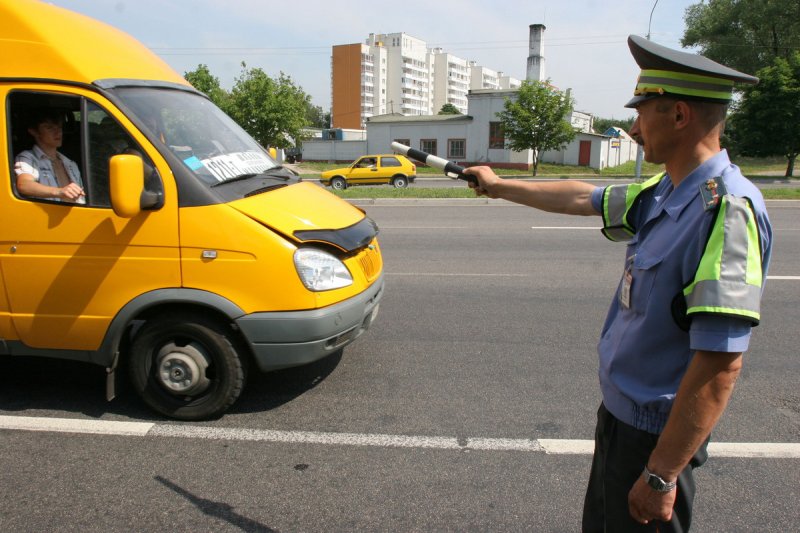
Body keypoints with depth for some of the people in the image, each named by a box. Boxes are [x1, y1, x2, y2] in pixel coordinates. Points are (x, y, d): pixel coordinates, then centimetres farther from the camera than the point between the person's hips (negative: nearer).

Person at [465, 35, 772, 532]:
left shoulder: (728, 210, -27)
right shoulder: (660, 193, -1)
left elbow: (720, 365, -29)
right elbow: (580, 198, 16)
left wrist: (660, 475, -24)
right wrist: (498, 186, 27)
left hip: (656, 433, -8)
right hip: (619, 410, 8)